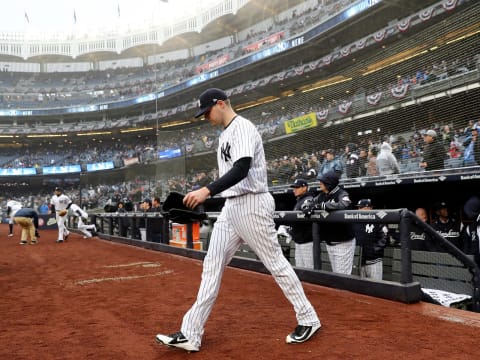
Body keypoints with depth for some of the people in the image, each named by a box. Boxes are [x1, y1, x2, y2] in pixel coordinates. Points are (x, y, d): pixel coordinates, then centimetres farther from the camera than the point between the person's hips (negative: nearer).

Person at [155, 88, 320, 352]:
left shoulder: (242, 127, -11)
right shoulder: (225, 134, 18)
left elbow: (242, 169, -26)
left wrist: (207, 190, -34)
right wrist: (202, 197, 16)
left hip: (252, 204, -9)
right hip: (231, 207, 10)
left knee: (275, 262, 0)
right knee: (212, 264, 4)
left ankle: (308, 319, 19)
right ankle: (191, 334, 7)